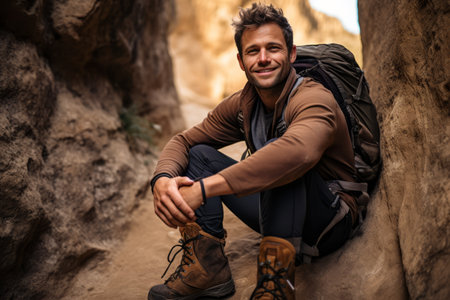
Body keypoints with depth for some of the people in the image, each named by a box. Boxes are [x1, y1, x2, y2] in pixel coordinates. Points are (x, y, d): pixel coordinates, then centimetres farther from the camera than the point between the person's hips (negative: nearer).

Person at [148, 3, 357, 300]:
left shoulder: (314, 99, -22)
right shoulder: (242, 105, 0)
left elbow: (299, 150, -45)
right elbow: (184, 141, 0)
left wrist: (204, 188, -45)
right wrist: (162, 180, -24)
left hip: (331, 220, -6)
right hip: (279, 212, 7)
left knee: (279, 158, -34)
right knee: (199, 153, -3)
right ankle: (206, 267, -12)